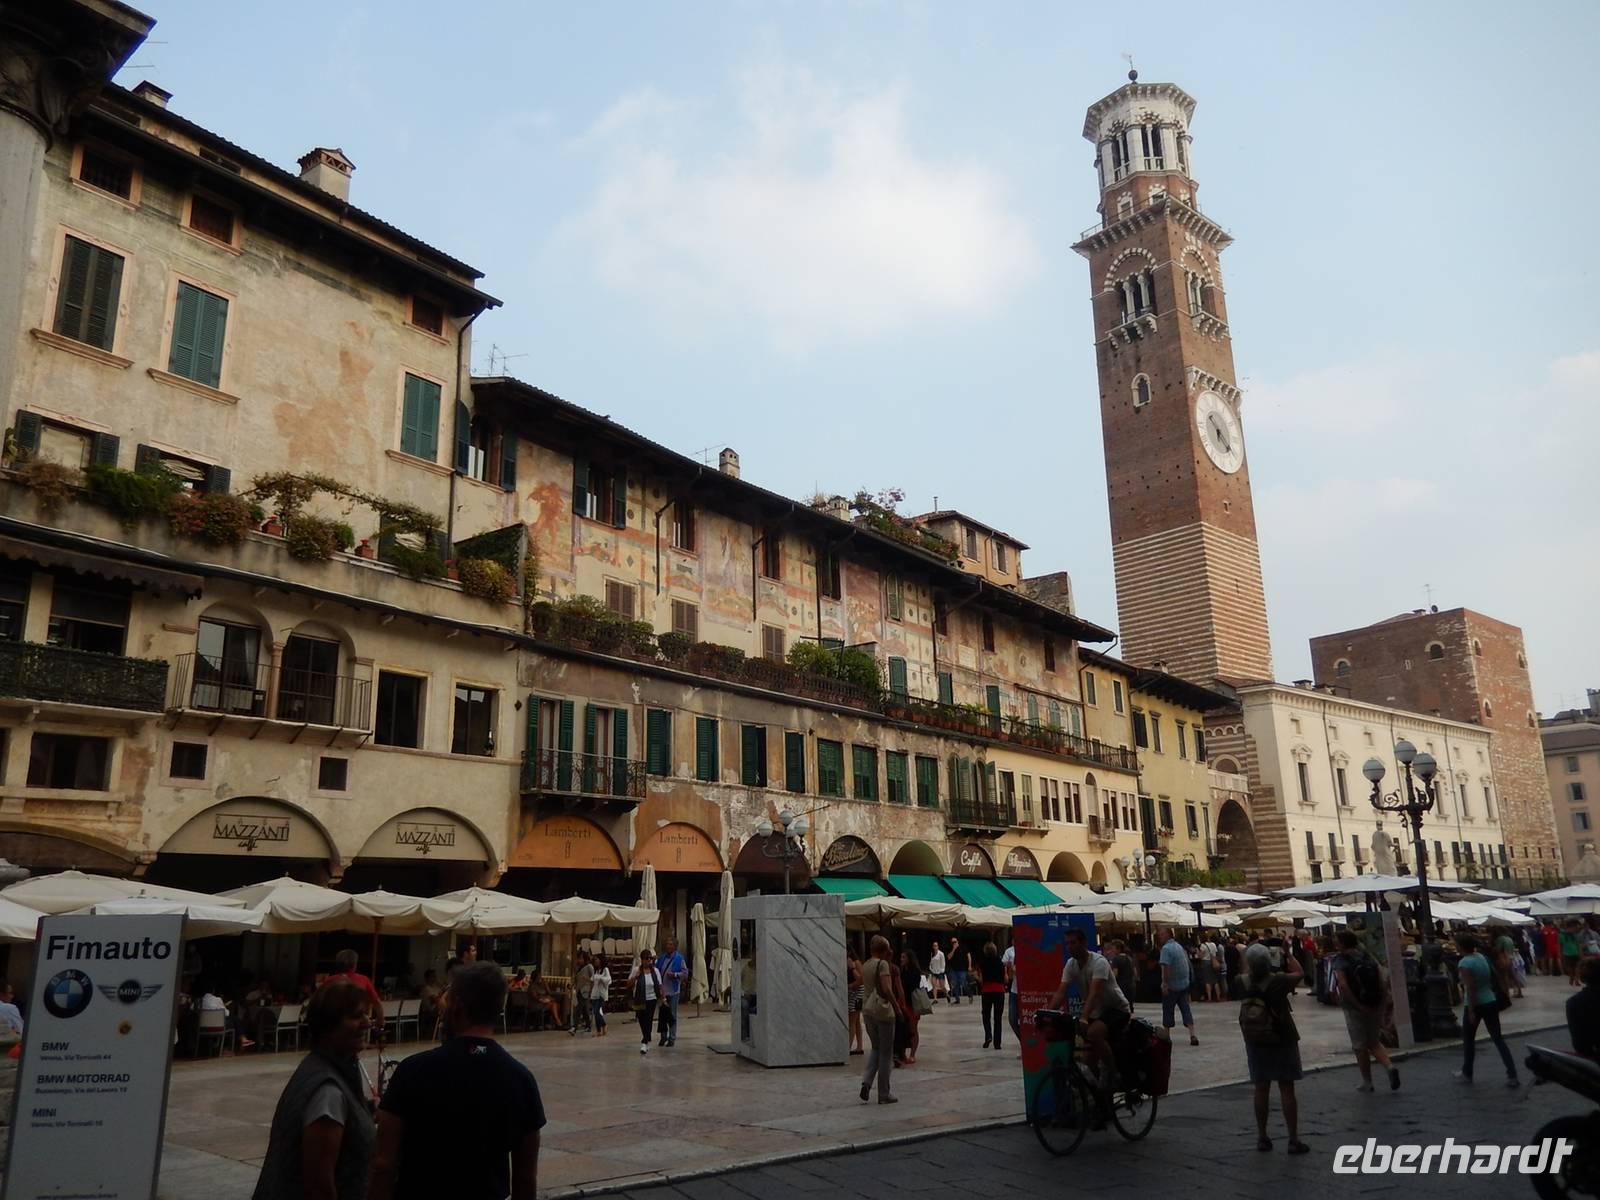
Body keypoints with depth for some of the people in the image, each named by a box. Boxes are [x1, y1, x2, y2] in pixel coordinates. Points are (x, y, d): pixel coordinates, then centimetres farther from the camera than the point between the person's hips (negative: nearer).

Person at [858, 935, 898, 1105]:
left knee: (876, 1049, 19)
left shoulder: (864, 966, 9)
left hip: (867, 1009, 6)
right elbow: (887, 989, -19)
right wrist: (897, 1007, -10)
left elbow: (864, 987, 5)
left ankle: (866, 1082, 0)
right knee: (886, 1052, 4)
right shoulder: (883, 964, -11)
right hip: (882, 1009, -6)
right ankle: (884, 1094, 9)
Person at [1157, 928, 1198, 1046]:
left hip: (1172, 985, -7)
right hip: (1184, 983, 7)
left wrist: (1164, 983, -23)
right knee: (1186, 1009, 6)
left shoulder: (1166, 948, -16)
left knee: (1168, 1011, 5)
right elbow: (1187, 963, 18)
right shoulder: (1179, 946, 10)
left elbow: (1165, 967, -25)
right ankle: (1192, 1035, -4)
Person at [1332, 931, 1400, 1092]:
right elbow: (1381, 980, -1)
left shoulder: (1340, 961, -10)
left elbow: (1343, 985, -23)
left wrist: (1359, 1005, -18)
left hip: (1354, 1008, -5)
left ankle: (1367, 1082, 16)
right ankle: (1390, 1066, -3)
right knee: (1374, 1043, 20)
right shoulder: (1369, 957, 5)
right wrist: (1380, 1003, 3)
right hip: (1375, 1006, 5)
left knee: (1360, 1046, 9)